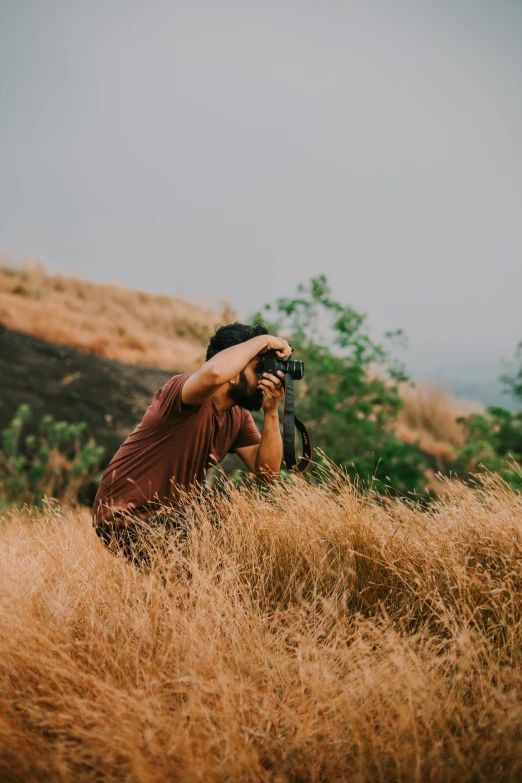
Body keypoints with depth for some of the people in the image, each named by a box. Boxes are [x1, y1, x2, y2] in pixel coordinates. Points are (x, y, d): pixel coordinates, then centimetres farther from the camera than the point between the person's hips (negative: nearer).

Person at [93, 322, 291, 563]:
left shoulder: (238, 415, 2)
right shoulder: (185, 390, -22)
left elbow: (267, 473, -4)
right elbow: (213, 373, -46)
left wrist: (271, 411, -13)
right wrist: (262, 341, -31)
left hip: (169, 512, 9)